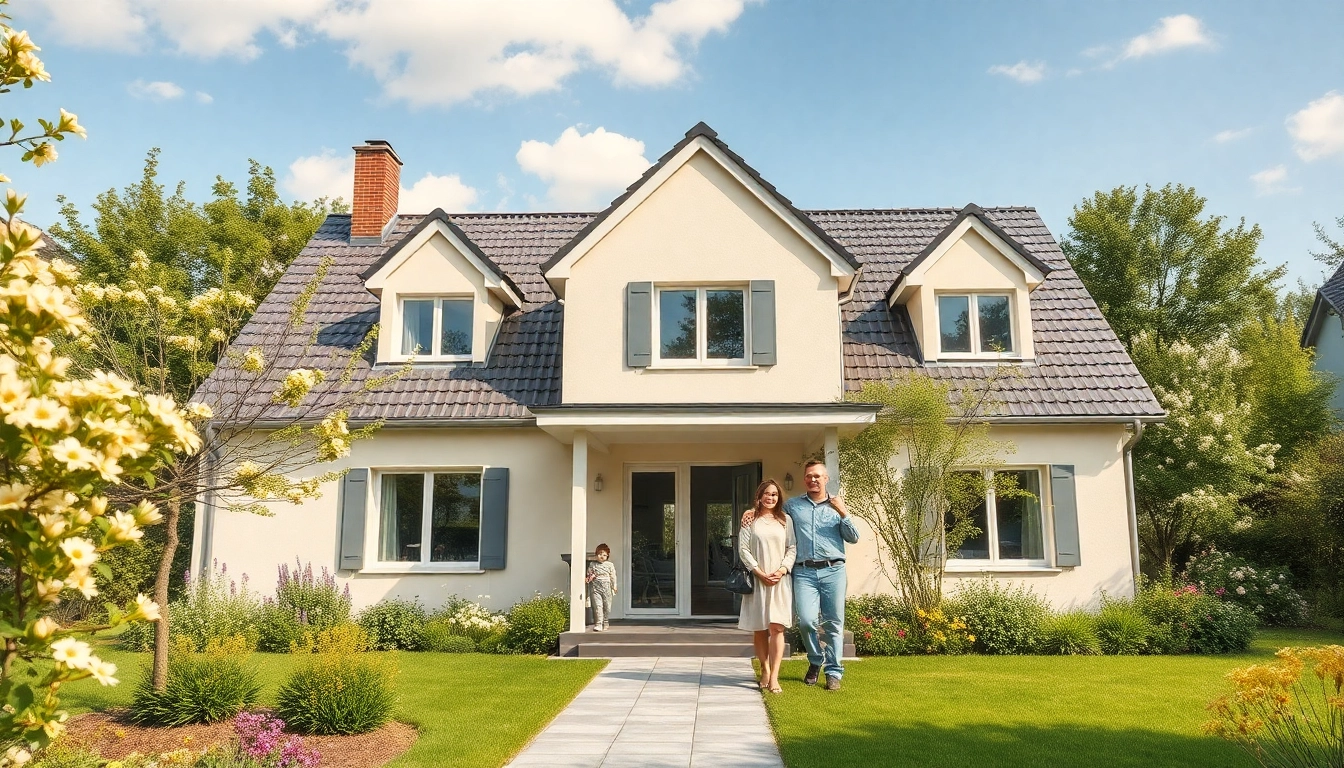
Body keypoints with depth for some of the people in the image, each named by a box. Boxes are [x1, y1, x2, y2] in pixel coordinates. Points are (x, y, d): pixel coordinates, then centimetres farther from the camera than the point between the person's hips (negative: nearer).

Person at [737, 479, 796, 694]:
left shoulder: (785, 520, 10)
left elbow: (792, 548, 5)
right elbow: (743, 549, -1)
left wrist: (782, 569, -10)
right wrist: (759, 572, -10)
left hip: (781, 580, 0)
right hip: (757, 579, 0)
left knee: (777, 627, -8)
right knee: (759, 628, 8)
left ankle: (774, 677, -9)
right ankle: (765, 670, 23)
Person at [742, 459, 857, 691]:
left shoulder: (837, 506, 13)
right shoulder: (792, 505, 14)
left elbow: (854, 538, 8)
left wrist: (844, 514, -5)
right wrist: (753, 513, 6)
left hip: (833, 570, 0)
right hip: (804, 572, 0)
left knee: (834, 623, 2)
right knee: (806, 621, -11)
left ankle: (834, 672, 14)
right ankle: (816, 661, 16)